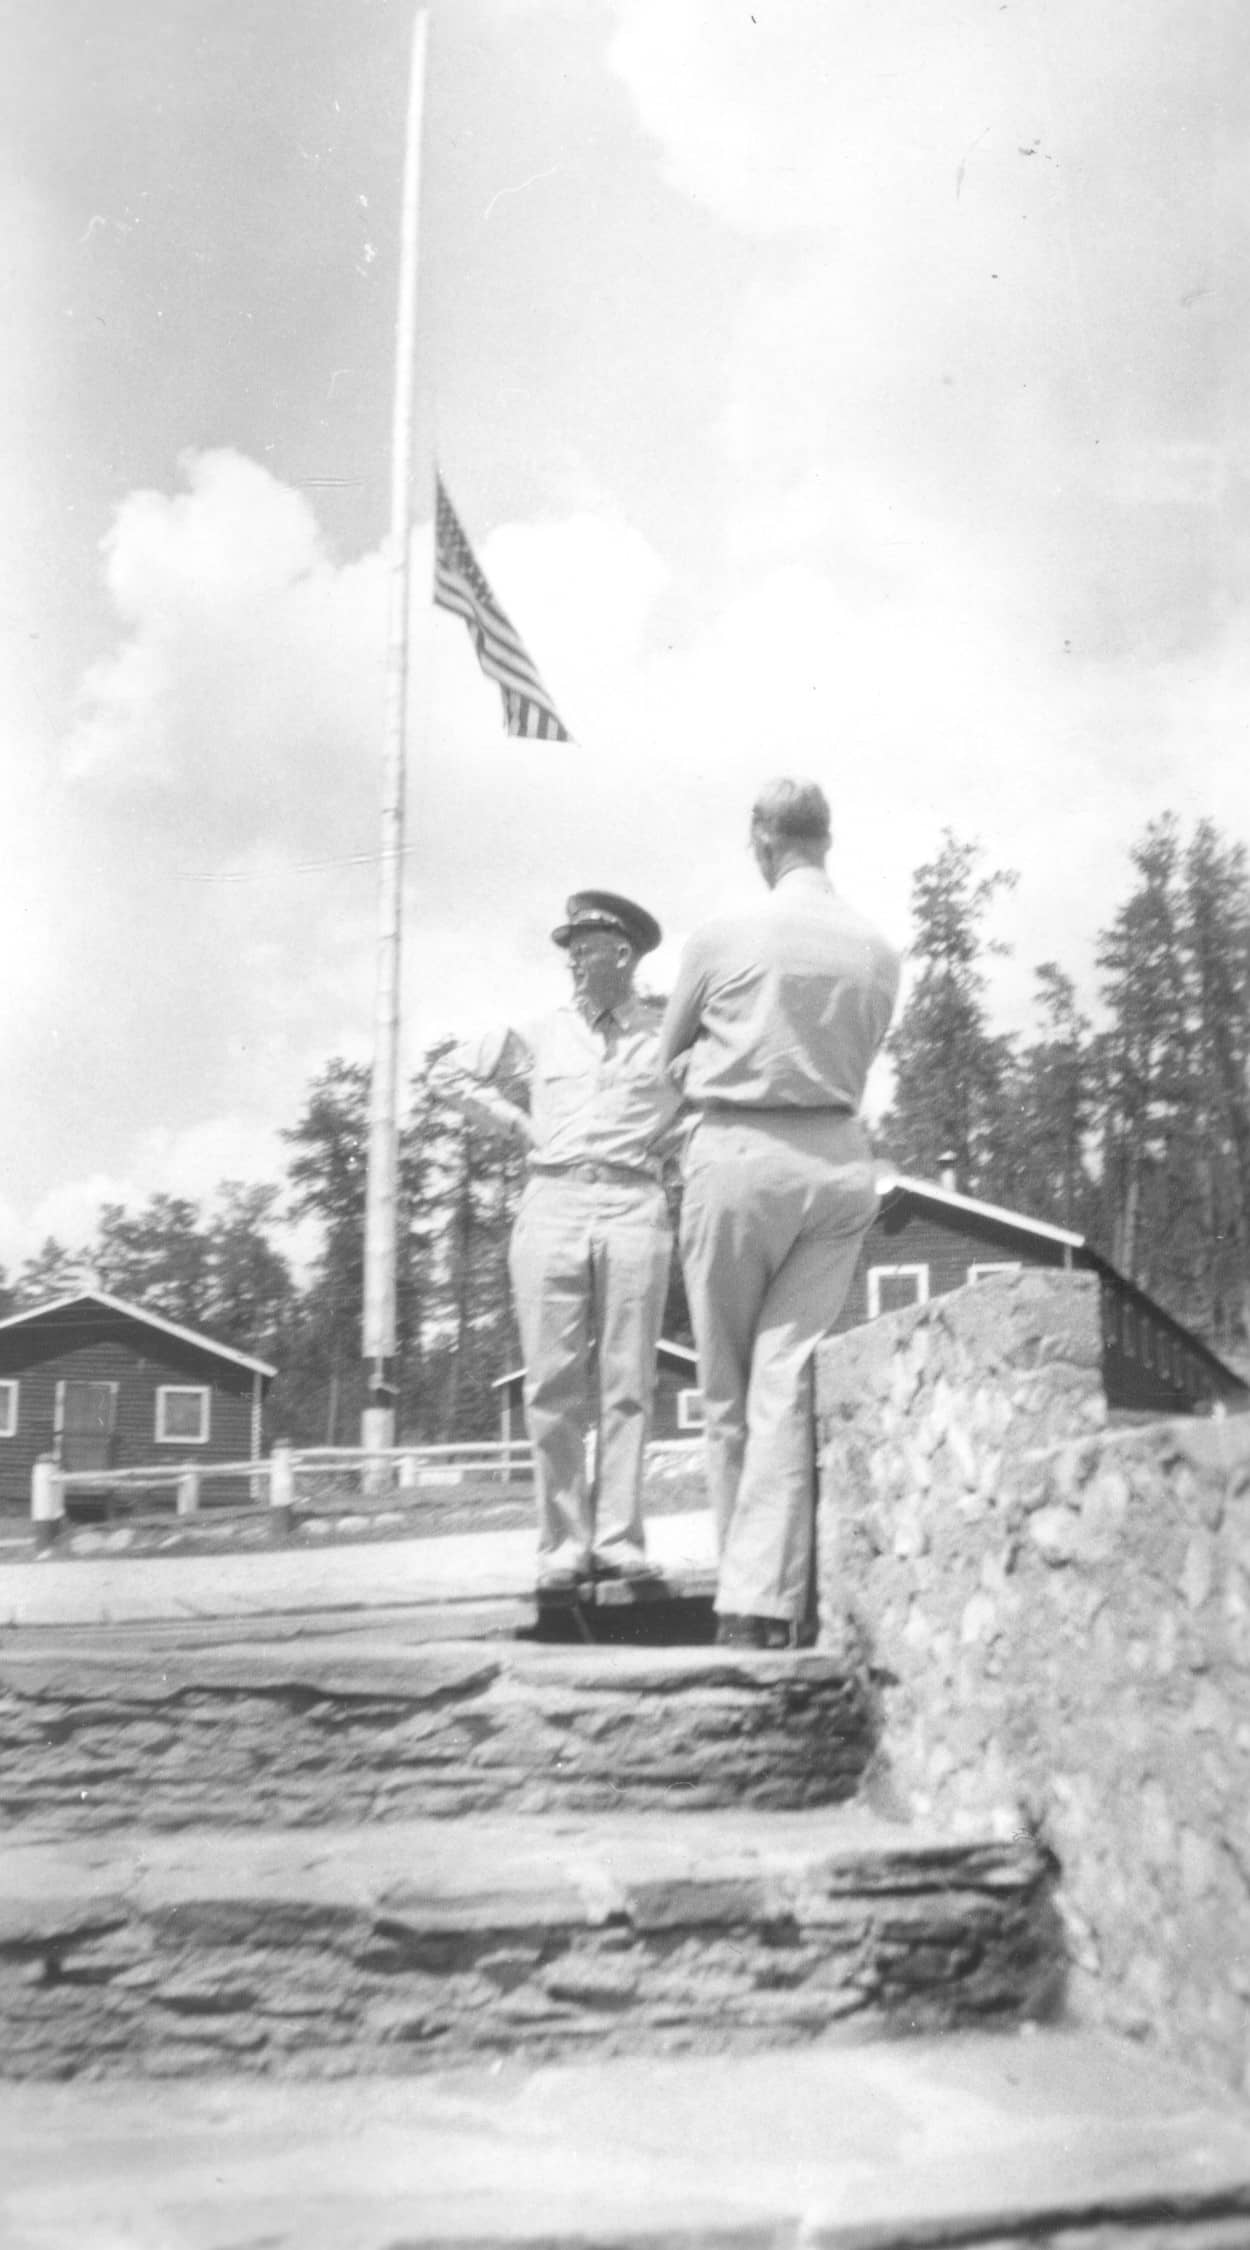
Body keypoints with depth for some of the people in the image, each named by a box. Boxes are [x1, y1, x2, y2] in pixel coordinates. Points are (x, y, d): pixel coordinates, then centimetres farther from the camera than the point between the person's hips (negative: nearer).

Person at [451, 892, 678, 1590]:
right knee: (554, 1386, -2)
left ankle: (620, 1542, 0)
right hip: (552, 1201, 2)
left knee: (627, 1385, -3)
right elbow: (467, 1070, 29)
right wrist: (519, 1124, 16)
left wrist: (676, 1133, 8)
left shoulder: (672, 1028, 8)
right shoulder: (543, 1034, 15)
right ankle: (564, 1543, 3)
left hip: (635, 1206, -2)